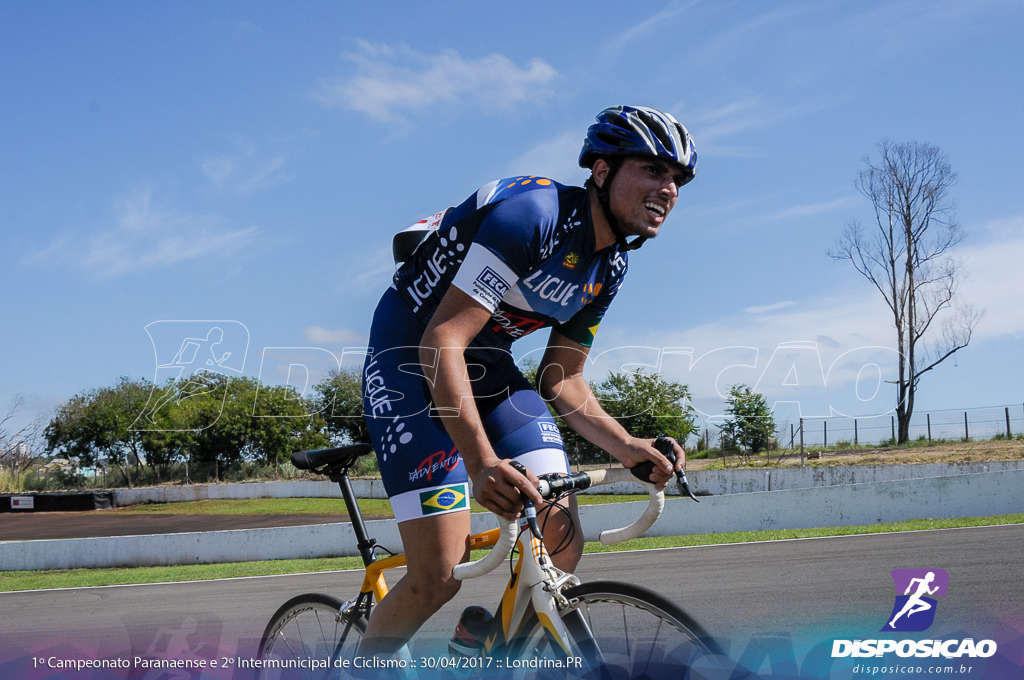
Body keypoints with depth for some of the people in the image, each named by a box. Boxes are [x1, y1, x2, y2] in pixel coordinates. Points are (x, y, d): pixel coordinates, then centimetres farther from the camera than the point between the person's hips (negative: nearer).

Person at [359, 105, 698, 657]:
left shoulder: (610, 265, 0)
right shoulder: (528, 211, -26)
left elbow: (562, 381, 5)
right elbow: (442, 342, -33)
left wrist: (627, 447, -12)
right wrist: (481, 461, -45)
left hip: (489, 365, 8)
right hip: (411, 355, -7)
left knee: (563, 545, -9)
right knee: (440, 575, -17)